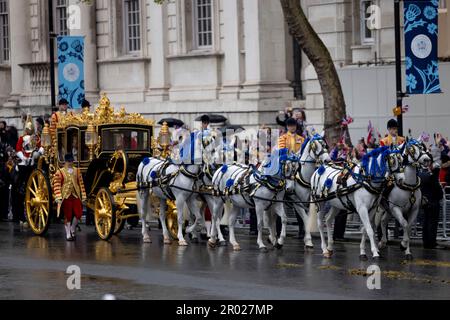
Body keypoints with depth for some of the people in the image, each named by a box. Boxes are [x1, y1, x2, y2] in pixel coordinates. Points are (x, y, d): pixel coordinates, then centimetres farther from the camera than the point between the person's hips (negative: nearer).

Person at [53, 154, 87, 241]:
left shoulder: (77, 171, 9)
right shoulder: (60, 172, -4)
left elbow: (81, 184, 11)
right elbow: (56, 186, -8)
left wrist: (83, 196, 8)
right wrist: (58, 198, -15)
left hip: (76, 195, 3)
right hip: (66, 197, -3)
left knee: (78, 214, -5)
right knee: (67, 216, 0)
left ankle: (73, 230, 19)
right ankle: (68, 235, 9)